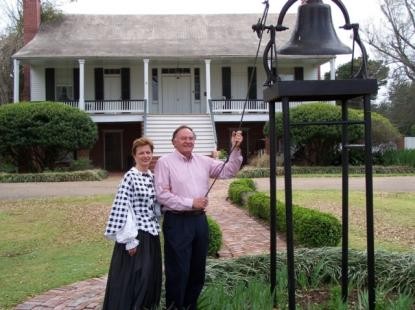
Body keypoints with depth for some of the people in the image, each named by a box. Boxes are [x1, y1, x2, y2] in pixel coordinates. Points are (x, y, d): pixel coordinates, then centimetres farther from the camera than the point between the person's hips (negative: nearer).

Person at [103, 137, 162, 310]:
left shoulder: (152, 177, 10)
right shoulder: (130, 177, -13)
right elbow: (122, 208, -18)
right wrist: (130, 239, -20)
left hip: (151, 232, 8)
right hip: (136, 233, -8)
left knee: (151, 275, 14)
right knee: (133, 276, -3)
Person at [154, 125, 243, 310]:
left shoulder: (203, 161, 10)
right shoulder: (165, 162, -6)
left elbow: (228, 171, 8)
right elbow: (162, 195, -13)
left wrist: (235, 149, -5)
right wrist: (190, 203, -15)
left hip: (199, 220, 6)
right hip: (177, 222, -6)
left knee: (197, 270, 15)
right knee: (178, 272, 1)